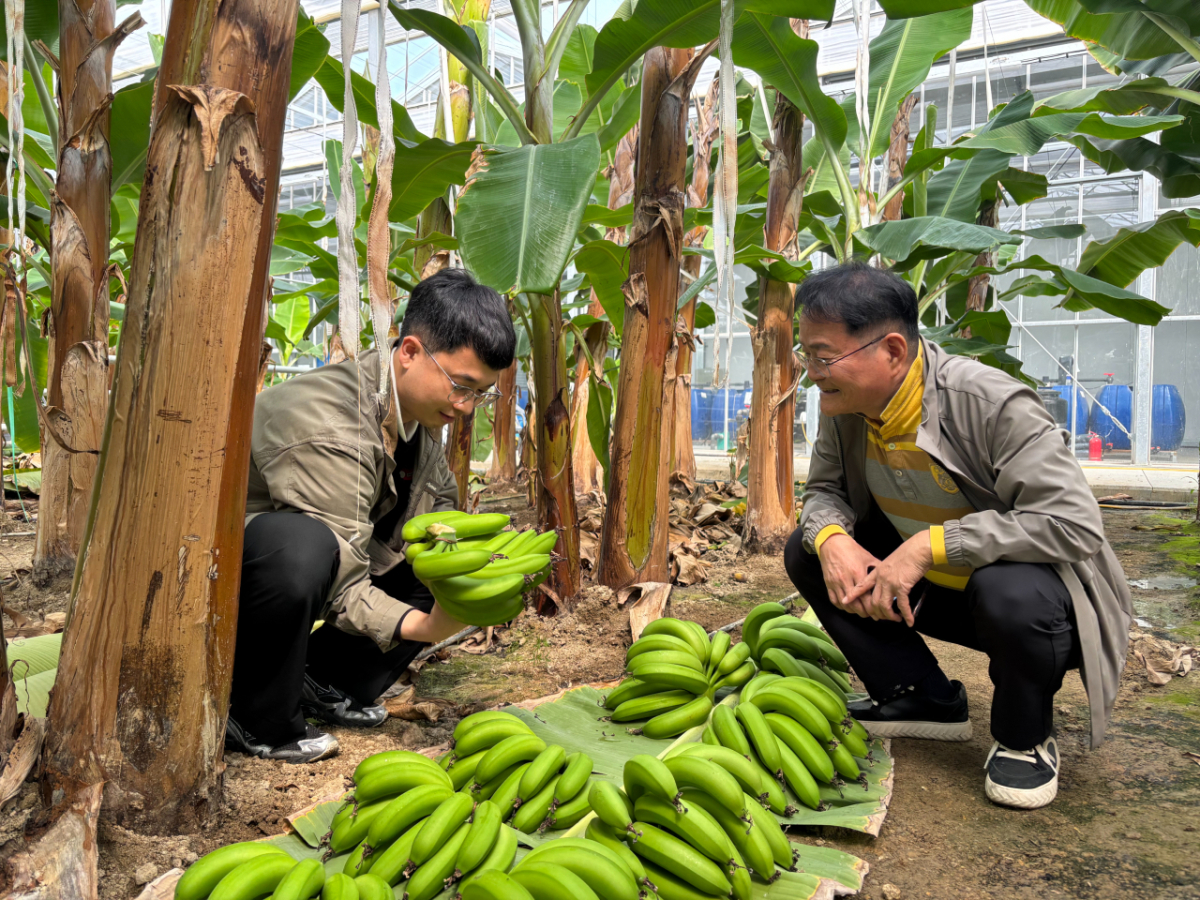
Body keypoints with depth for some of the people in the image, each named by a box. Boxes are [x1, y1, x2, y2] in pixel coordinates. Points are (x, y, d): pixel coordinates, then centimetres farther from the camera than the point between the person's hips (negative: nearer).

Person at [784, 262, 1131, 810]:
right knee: (806, 552, -7)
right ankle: (925, 699, 6)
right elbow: (824, 490, 3)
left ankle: (1025, 738, -5)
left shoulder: (991, 405, -29)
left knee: (1008, 592, -40)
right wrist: (831, 538, -22)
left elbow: (1076, 524, -33)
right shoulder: (844, 407, -9)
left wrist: (930, 544, -37)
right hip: (933, 589, 6)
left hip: (1033, 598, -6)